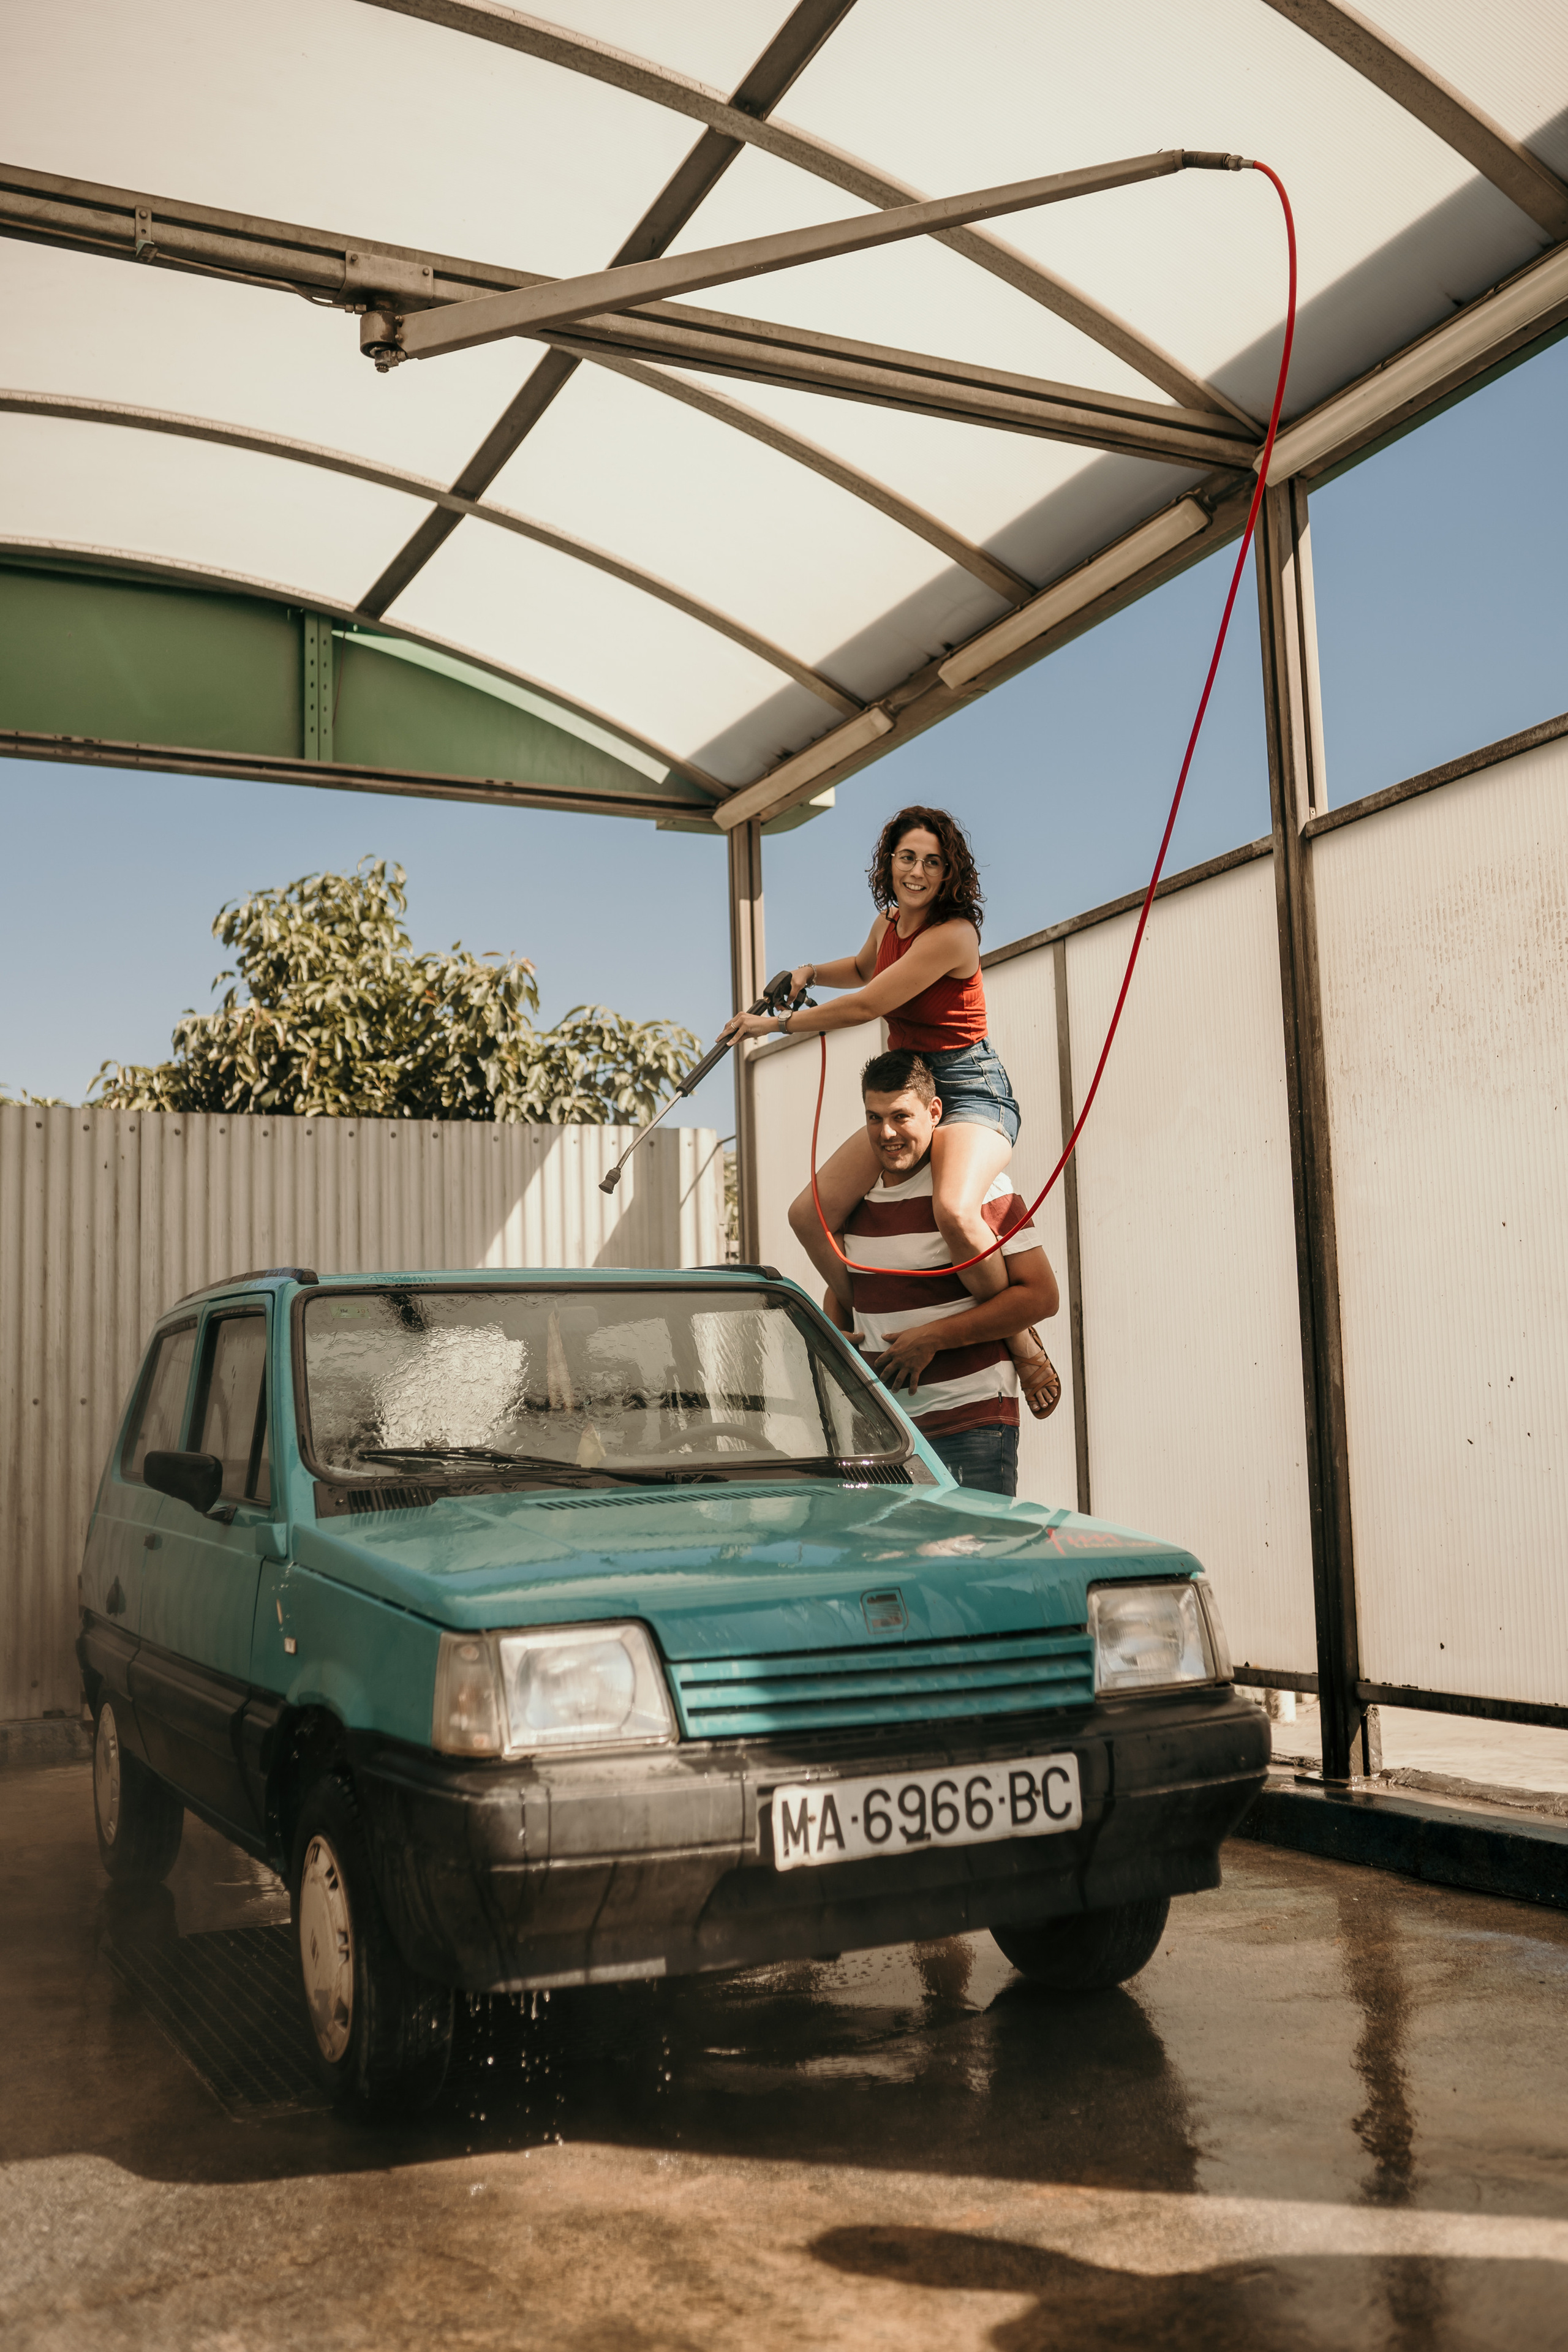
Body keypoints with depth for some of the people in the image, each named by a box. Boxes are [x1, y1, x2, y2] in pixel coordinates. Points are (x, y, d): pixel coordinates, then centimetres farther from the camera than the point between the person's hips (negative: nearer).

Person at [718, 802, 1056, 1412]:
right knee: (809, 1214, -1)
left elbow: (867, 1005, -17)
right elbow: (864, 969, 33)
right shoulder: (889, 921, 8)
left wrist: (778, 1024, -6)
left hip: (969, 1092, -8)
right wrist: (809, 972, 13)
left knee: (954, 1213, -38)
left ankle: (1023, 1344, -16)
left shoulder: (952, 933, -18)